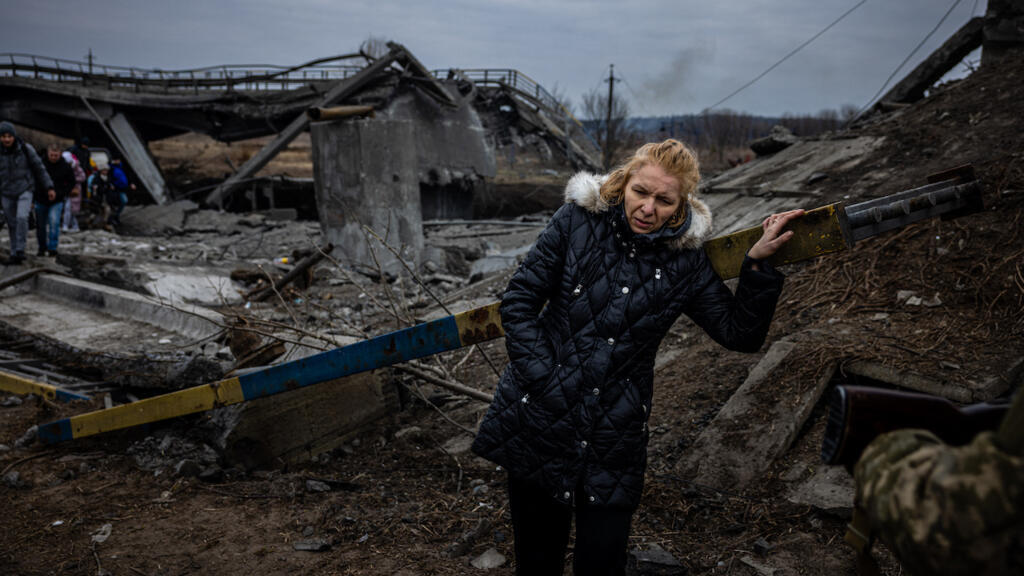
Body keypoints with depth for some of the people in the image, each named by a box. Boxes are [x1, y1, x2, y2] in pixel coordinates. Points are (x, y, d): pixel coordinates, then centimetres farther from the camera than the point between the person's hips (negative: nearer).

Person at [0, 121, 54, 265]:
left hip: (25, 190, -2)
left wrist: (49, 187, -5)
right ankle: (15, 255, 19)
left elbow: (39, 167, -4)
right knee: (12, 224, 7)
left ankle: (20, 251, -12)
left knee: (22, 217, -23)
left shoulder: (25, 148, -13)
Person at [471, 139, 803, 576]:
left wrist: (758, 264, -8)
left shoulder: (685, 261, 0)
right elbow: (518, 302, -6)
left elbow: (741, 333, 4)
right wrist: (549, 384, -12)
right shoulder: (577, 221, -6)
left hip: (614, 436, 1)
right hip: (538, 420, 0)